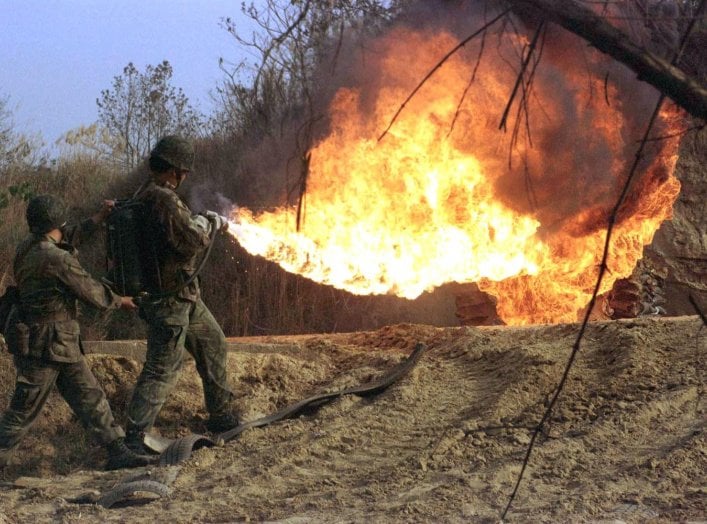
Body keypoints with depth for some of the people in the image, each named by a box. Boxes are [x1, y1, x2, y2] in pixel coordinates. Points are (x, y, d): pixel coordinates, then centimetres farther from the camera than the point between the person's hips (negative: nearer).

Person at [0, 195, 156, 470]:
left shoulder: (28, 247, 3)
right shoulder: (58, 260, -23)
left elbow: (69, 238, 24)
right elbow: (91, 292, -11)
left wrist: (98, 217, 23)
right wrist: (120, 301, 8)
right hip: (43, 347, -9)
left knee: (89, 396, 7)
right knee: (25, 409, 2)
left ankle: (118, 452, 8)